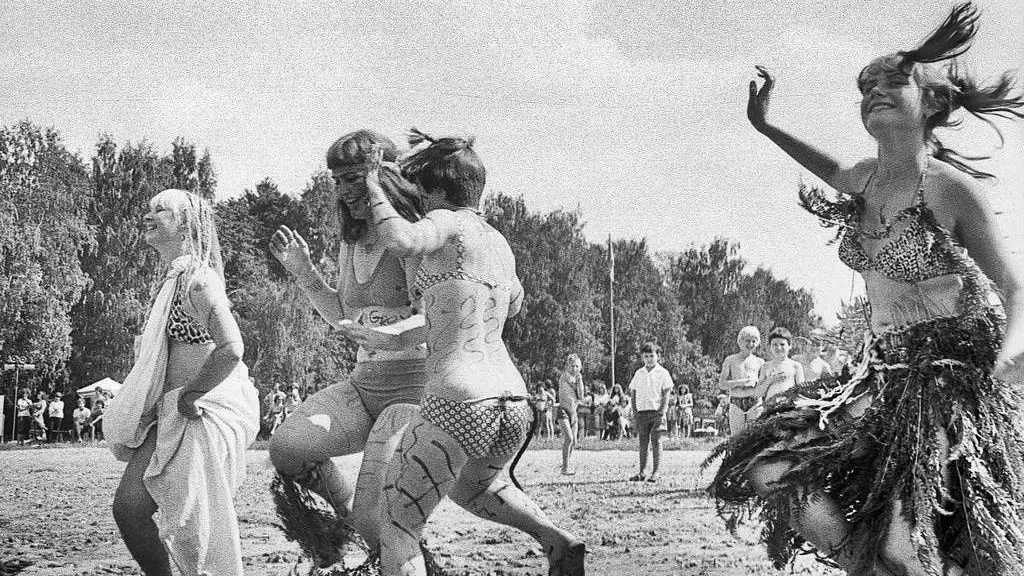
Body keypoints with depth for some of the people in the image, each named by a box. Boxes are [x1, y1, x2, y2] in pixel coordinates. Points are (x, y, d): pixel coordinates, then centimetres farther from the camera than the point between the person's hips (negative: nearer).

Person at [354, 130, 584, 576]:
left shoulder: (448, 224, -4)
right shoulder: (497, 242, 18)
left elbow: (401, 239, -27)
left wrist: (375, 192, -10)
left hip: (458, 401, -8)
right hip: (513, 400, 8)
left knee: (398, 525, 1)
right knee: (470, 488, 37)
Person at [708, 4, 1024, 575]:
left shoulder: (951, 186, -14)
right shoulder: (867, 179, 5)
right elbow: (836, 175, 33)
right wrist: (766, 126, 30)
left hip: (956, 373, -7)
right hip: (889, 374, 7)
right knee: (773, 472, -2)